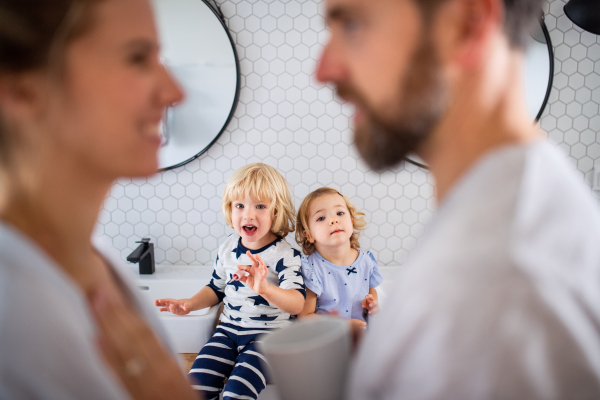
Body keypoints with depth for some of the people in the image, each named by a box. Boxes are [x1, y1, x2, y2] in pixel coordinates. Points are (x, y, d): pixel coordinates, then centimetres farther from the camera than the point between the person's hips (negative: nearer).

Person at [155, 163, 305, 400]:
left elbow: (298, 303, -24)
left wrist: (264, 288, -41)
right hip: (229, 330, 5)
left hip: (268, 333, -5)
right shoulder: (227, 248, 6)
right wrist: (190, 304, 5)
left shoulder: (284, 254, -12)